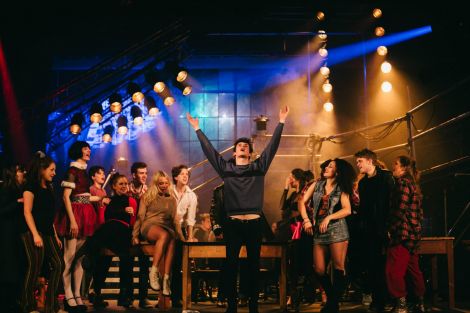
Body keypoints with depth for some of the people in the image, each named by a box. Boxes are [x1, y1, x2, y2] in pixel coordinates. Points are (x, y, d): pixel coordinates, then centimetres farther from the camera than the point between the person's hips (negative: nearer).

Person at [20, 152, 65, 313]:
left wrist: (55, 236, 16)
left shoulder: (48, 188, 18)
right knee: (34, 268, -8)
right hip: (33, 233, -8)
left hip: (47, 233, 8)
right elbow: (27, 211, -11)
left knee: (58, 264, -1)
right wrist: (35, 235, -19)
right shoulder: (31, 186, -4)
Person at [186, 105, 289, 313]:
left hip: (254, 224, 0)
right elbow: (209, 149, 10)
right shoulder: (226, 168, 9)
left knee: (254, 267, 5)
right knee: (231, 266, 4)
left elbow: (272, 146, 6)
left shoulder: (259, 167, 8)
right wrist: (197, 129, 10)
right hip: (232, 224, 0)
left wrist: (281, 122, 3)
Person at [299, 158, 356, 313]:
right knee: (319, 270, 0)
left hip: (337, 230, -3)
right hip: (319, 232, 3)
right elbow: (302, 202, 10)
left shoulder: (341, 189, 3)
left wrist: (328, 218, -18)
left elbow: (347, 210, -9)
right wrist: (306, 220, -4)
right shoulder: (317, 185, 12)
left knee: (338, 268, -4)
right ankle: (331, 299, 20)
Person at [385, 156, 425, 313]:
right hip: (413, 233, 10)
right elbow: (418, 212, 21)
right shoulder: (413, 184, 20)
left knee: (393, 270, -11)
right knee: (412, 269, 14)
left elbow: (400, 210, -18)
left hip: (402, 233, -10)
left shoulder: (402, 182, -10)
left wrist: (390, 229, -11)